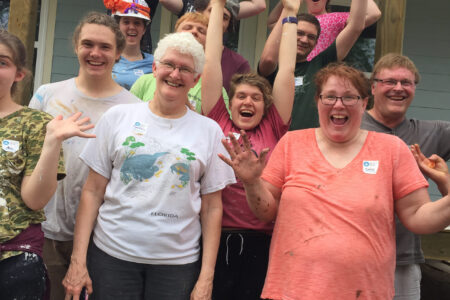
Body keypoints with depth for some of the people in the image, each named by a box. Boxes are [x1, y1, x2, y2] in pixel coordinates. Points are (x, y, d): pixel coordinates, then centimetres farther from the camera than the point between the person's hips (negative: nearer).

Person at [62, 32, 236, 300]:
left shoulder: (210, 131, 3)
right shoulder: (118, 117, 3)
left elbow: (212, 208, 3)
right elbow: (93, 192, 2)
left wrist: (206, 279, -2)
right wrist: (78, 260, -4)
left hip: (178, 262, 0)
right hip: (112, 254, 0)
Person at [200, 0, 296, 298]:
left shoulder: (273, 130, 6)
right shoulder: (218, 124, 5)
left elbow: (286, 71, 6)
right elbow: (212, 64, 5)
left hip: (260, 242, 1)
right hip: (215, 238, 0)